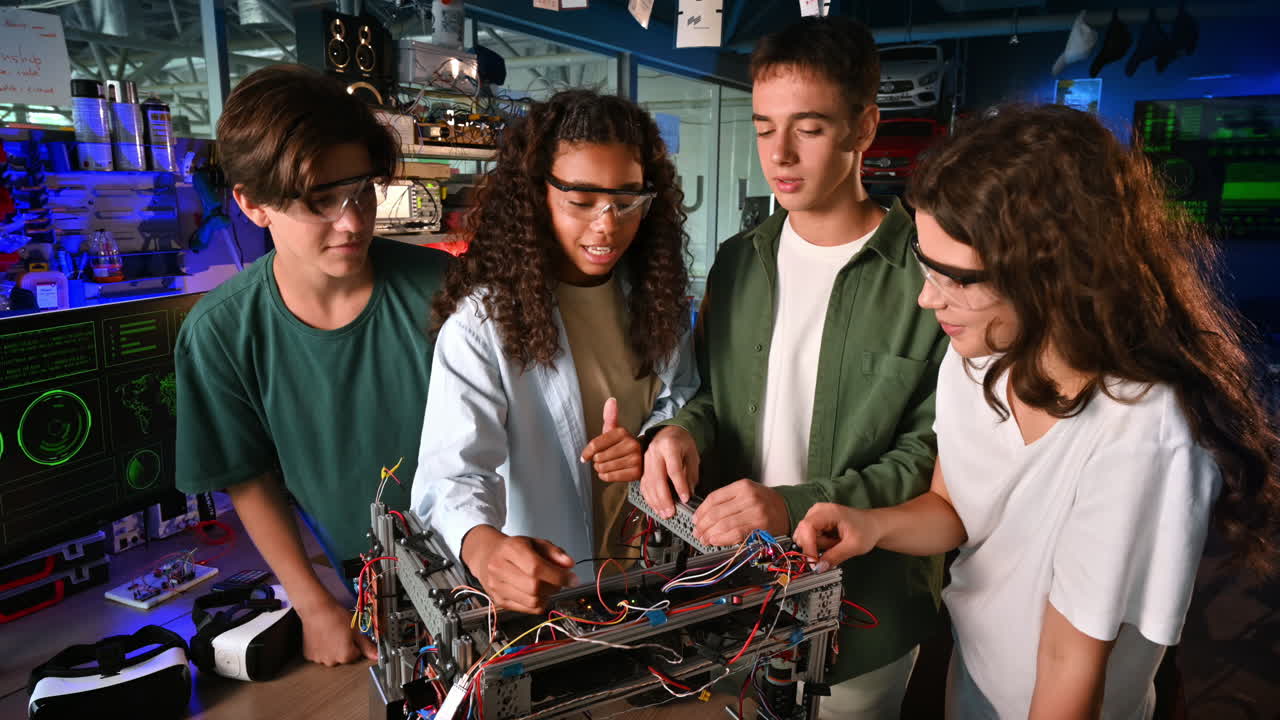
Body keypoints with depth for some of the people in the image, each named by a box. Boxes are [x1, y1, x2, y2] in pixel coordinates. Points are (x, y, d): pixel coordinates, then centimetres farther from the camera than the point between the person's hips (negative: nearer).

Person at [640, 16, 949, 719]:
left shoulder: (928, 273, -15)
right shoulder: (738, 262, 2)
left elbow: (934, 451, -15)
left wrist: (796, 507, -26)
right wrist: (685, 431, -13)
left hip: (865, 609, -4)